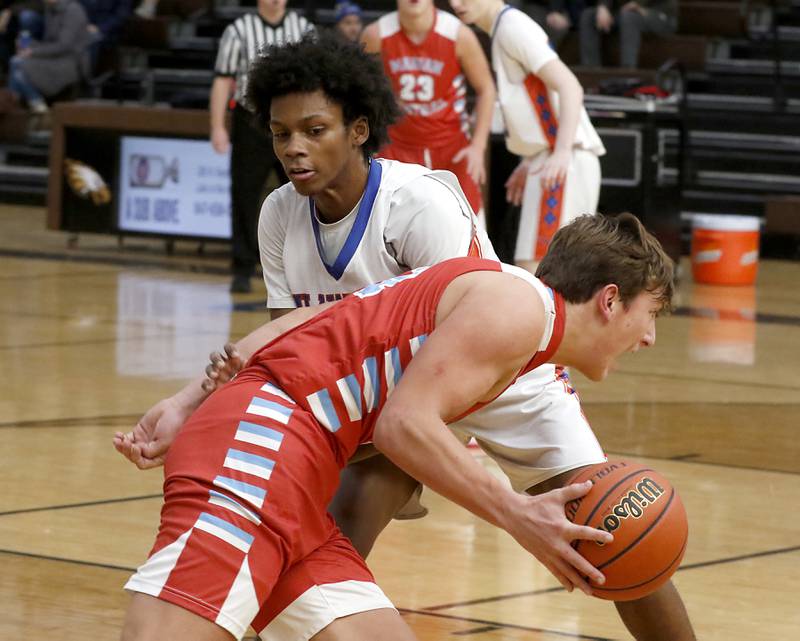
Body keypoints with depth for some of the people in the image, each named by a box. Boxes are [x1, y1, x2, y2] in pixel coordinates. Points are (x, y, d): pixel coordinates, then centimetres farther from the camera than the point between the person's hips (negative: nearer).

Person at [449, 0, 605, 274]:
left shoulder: (513, 27, -12)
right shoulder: (504, 29, 17)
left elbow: (569, 87, -21)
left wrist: (562, 151, -31)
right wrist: (529, 162, 24)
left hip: (564, 163, -10)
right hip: (546, 161, 10)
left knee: (534, 265, -13)